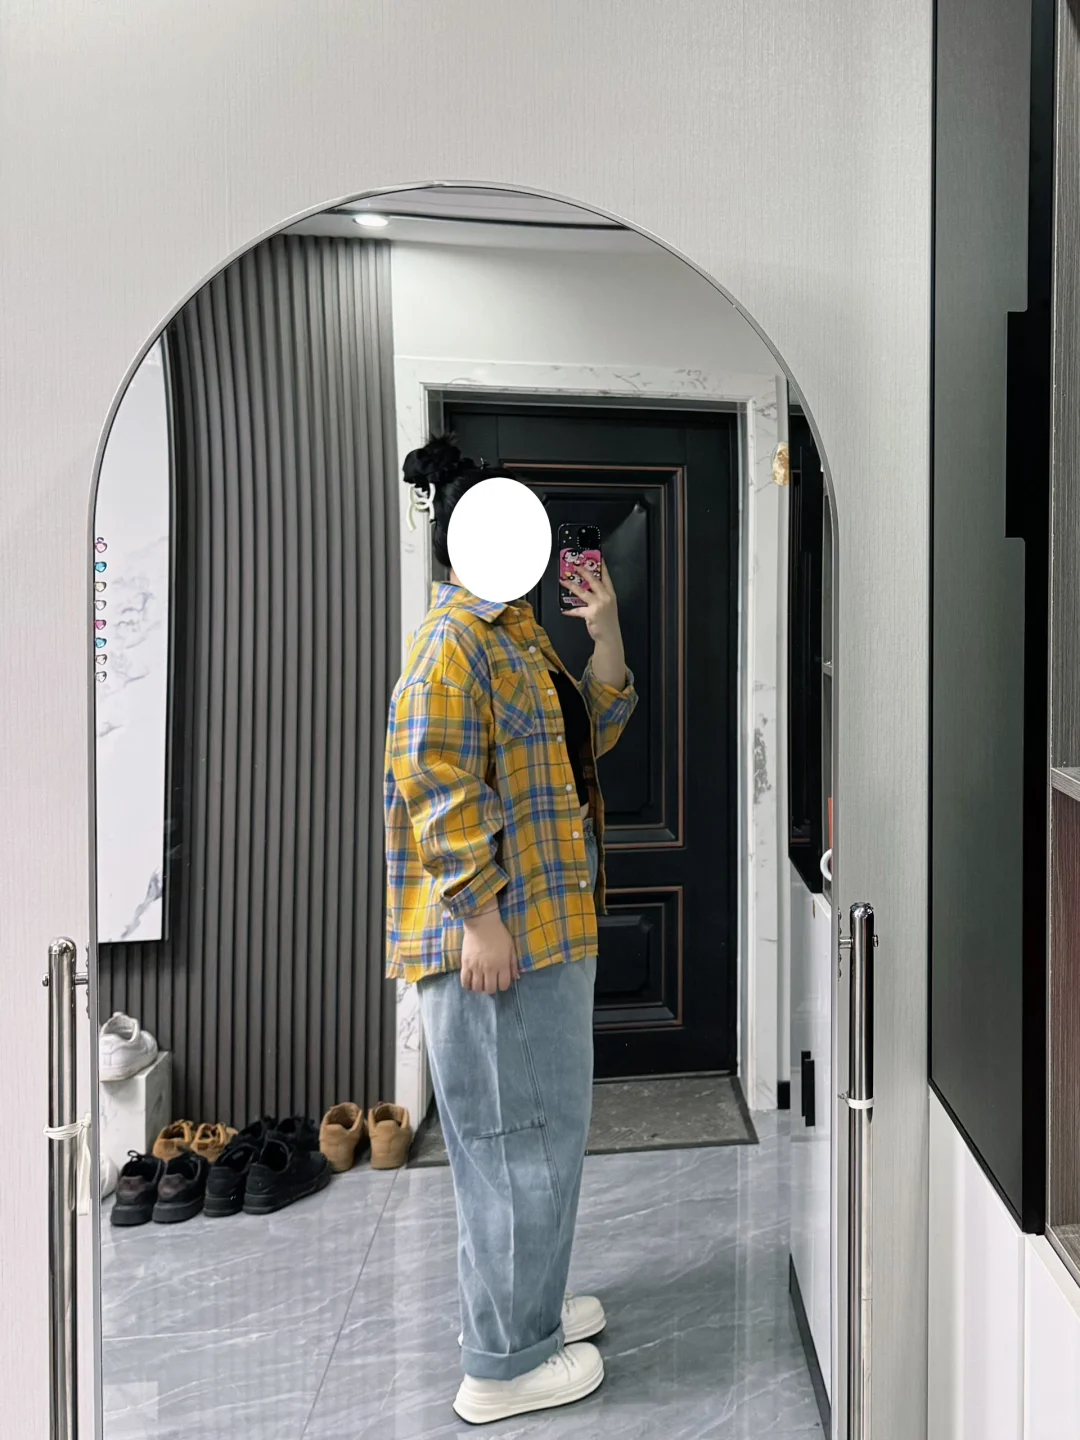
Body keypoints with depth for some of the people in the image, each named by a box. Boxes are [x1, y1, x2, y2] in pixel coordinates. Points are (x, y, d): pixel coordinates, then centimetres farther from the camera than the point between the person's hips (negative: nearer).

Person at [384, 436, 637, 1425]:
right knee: (518, 1132, 1)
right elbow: (439, 787, -21)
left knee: (545, 1123, 20)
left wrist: (606, 631, 7)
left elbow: (589, 733, 18)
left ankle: (528, 1305, 39)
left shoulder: (516, 636, 17)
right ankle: (505, 1364, 20)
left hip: (551, 925, 10)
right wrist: (479, 917, -23)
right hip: (498, 933, -10)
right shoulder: (453, 639, -15)